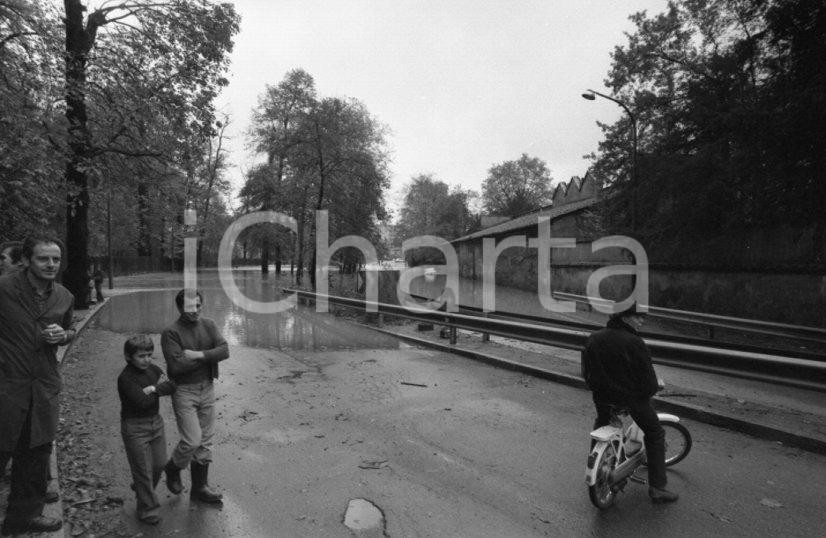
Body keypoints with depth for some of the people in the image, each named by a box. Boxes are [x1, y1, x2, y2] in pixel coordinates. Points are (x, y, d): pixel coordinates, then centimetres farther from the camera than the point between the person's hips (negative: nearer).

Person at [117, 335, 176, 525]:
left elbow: (171, 386, -8)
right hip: (134, 427, -6)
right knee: (143, 470, 2)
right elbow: (142, 401, -28)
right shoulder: (126, 378, -18)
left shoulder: (153, 369, 3)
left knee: (159, 464, 15)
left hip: (155, 422, 7)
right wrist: (159, 389, -13)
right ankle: (147, 509, 15)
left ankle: (141, 490, 42)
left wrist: (153, 388, -22)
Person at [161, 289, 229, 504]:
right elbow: (176, 366, -22)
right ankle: (173, 469, 25)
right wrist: (209, 357, -15)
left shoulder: (208, 325, 2)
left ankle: (200, 487, 27)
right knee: (192, 440, -7)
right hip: (184, 391, -5)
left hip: (207, 388, 5)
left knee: (205, 440, 12)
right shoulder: (171, 333, -13)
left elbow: (224, 350, -8)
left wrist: (198, 354, -20)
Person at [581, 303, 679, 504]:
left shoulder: (593, 338, -1)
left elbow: (586, 371, 6)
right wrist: (653, 388, 5)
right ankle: (657, 487, 13)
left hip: (601, 394, 6)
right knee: (655, 434, 12)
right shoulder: (633, 343, -21)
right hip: (630, 395, -6)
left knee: (601, 422, 32)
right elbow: (646, 376, -16)